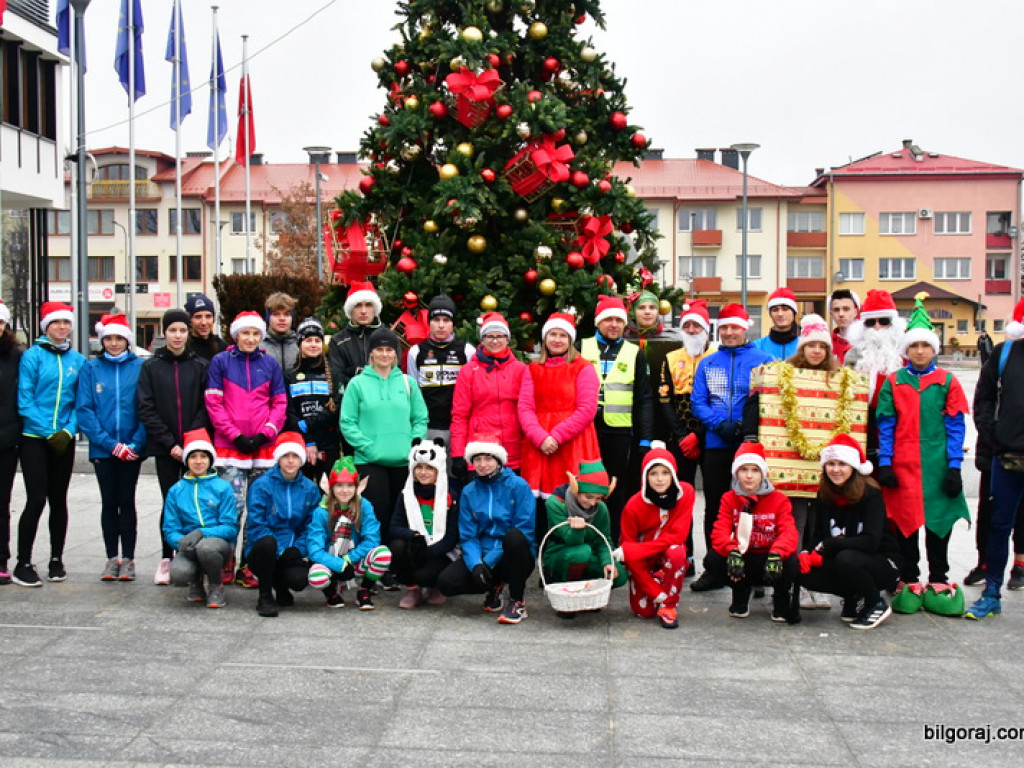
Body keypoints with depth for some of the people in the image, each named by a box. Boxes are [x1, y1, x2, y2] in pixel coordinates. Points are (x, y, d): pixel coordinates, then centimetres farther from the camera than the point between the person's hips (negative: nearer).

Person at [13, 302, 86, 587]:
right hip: (34, 438, -3)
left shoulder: (78, 360, 6)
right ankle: (22, 564, 2)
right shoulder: (32, 356, -5)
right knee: (36, 499, -8)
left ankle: (56, 560, 20)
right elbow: (25, 401, -8)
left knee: (58, 499, 10)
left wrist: (69, 431, -8)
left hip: (64, 441, 3)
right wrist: (49, 432, -13)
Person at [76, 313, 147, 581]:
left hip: (131, 449, -1)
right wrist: (110, 444, -11)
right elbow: (84, 409, -3)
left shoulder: (140, 367, 0)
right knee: (109, 502, 7)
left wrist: (135, 444, -14)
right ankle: (112, 559, 15)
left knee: (126, 501, 4)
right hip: (102, 449, 1)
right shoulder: (91, 368, 3)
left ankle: (128, 559, 11)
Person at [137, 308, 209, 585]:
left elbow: (206, 406, 2)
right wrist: (170, 444, -9)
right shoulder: (151, 367, 6)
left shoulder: (200, 365, 6)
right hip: (164, 448, 0)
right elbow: (146, 410, 0)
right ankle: (166, 558, 10)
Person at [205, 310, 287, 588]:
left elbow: (280, 404, 9)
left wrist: (264, 434, -5)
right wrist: (235, 435, -8)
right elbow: (213, 403, 0)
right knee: (234, 505, -9)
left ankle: (249, 564, 11)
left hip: (263, 447, 2)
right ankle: (226, 562, 3)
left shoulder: (270, 364, 9)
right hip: (230, 447, -2)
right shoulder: (220, 362, 3)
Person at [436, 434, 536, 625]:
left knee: (513, 536, -37)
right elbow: (467, 536, 3)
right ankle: (494, 588, 11)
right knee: (446, 582, -21)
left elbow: (524, 530, -13)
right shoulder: (469, 492, 7)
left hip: (514, 558, -4)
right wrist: (476, 564, -18)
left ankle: (518, 601, -16)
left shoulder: (518, 486, -7)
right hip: (482, 556, 4)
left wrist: (490, 560, -19)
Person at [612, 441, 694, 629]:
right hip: (641, 560, 0)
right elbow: (627, 544, -15)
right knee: (643, 610, -15)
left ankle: (668, 606, -13)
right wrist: (657, 593, -21)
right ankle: (660, 594, 21)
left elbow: (677, 536, -21)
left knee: (676, 552, -34)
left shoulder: (686, 492, -17)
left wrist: (630, 551, -28)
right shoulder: (634, 505, -20)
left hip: (669, 555, 0)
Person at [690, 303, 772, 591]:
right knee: (714, 507, 8)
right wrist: (720, 425, -12)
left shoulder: (762, 360, 2)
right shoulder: (707, 363, 11)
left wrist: (745, 426, -16)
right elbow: (697, 402, 6)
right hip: (715, 444, 3)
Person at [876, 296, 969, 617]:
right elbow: (885, 425, 3)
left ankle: (938, 583, 18)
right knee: (905, 521, 6)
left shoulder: (947, 382, 4)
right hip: (903, 465, 0)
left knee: (939, 522, 6)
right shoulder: (893, 382, 5)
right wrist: (885, 464, -5)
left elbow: (955, 426, 2)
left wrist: (954, 466, -5)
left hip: (937, 465, 0)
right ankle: (909, 583, 17)